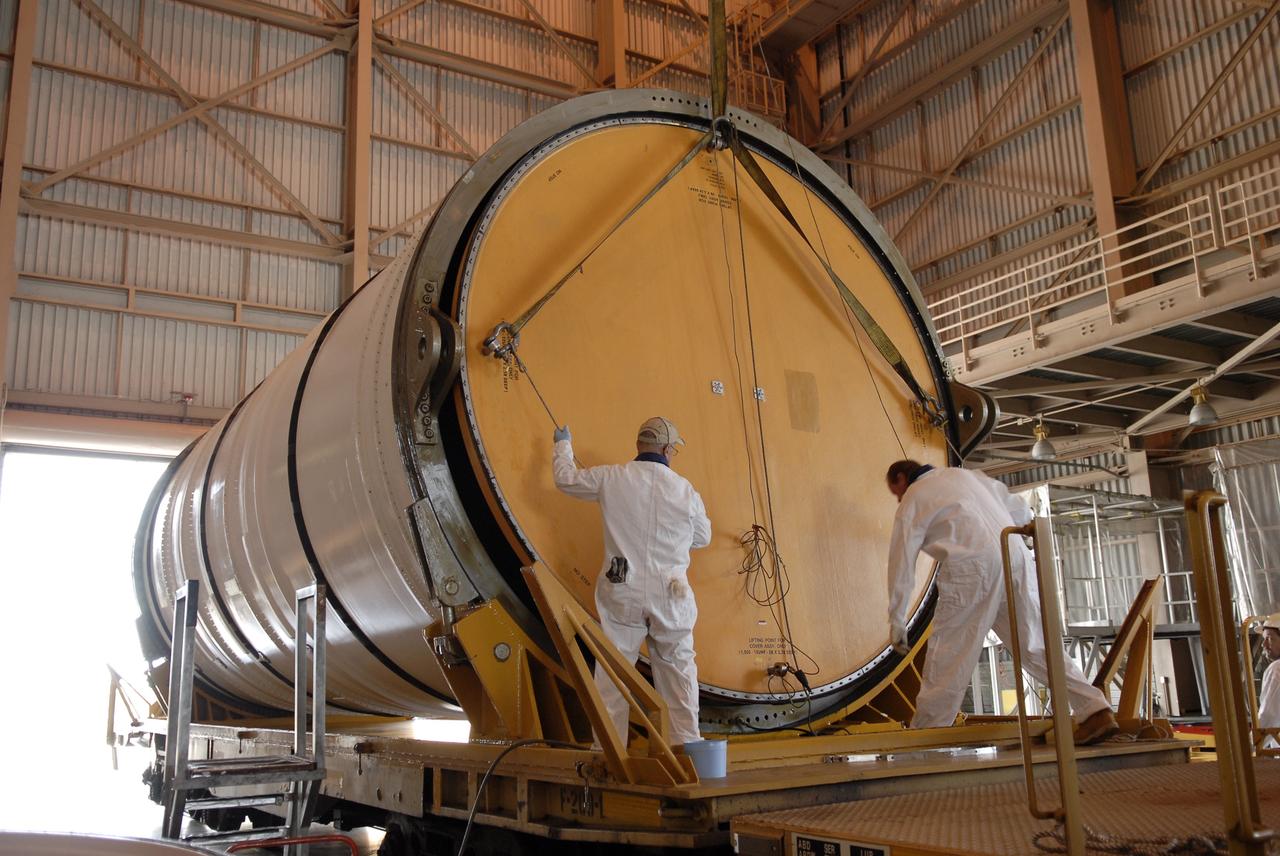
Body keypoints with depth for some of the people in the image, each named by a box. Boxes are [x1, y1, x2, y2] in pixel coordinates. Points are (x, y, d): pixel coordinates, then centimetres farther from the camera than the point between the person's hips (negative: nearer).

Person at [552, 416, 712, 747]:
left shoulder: (611, 478, -2)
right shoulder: (685, 490, -1)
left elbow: (566, 478, 14)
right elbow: (702, 537, 13)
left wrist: (563, 445, 33)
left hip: (622, 595, 0)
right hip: (670, 596, 0)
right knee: (678, 669, 12)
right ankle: (686, 742, 18)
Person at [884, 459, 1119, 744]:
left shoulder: (912, 500, 13)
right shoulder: (963, 474, 29)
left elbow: (901, 561, 9)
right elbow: (1017, 508, 28)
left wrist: (896, 621, 12)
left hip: (973, 567, -6)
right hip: (1016, 557, 6)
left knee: (947, 656, 2)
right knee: (1036, 646, 10)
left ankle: (926, 732, 9)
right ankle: (1095, 711, 2)